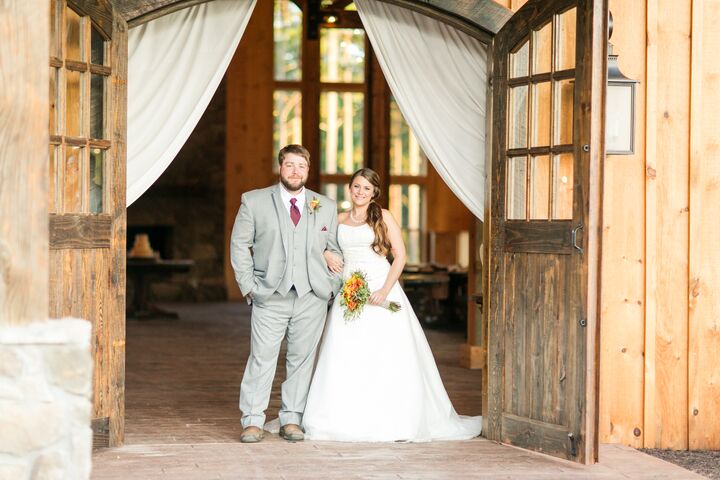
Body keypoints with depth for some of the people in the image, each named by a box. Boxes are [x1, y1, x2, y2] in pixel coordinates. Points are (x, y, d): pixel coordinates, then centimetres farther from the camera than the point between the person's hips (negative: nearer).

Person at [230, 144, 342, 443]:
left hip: (312, 298, 2)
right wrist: (248, 286, -2)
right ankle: (253, 420, 0)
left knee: (303, 358, 4)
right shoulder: (254, 202, 5)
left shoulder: (326, 207, 12)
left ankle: (291, 419, 13)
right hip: (270, 296, -2)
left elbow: (334, 250, 15)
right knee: (262, 357, -6)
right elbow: (239, 244, 5)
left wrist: (332, 288, 6)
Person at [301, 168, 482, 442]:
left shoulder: (383, 218, 1)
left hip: (380, 291, -3)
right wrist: (325, 254, 0)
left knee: (386, 356, -5)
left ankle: (391, 421, 1)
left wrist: (385, 291, -15)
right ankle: (346, 420, 2)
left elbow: (400, 256, -4)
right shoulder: (339, 220, 12)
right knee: (344, 357, -2)